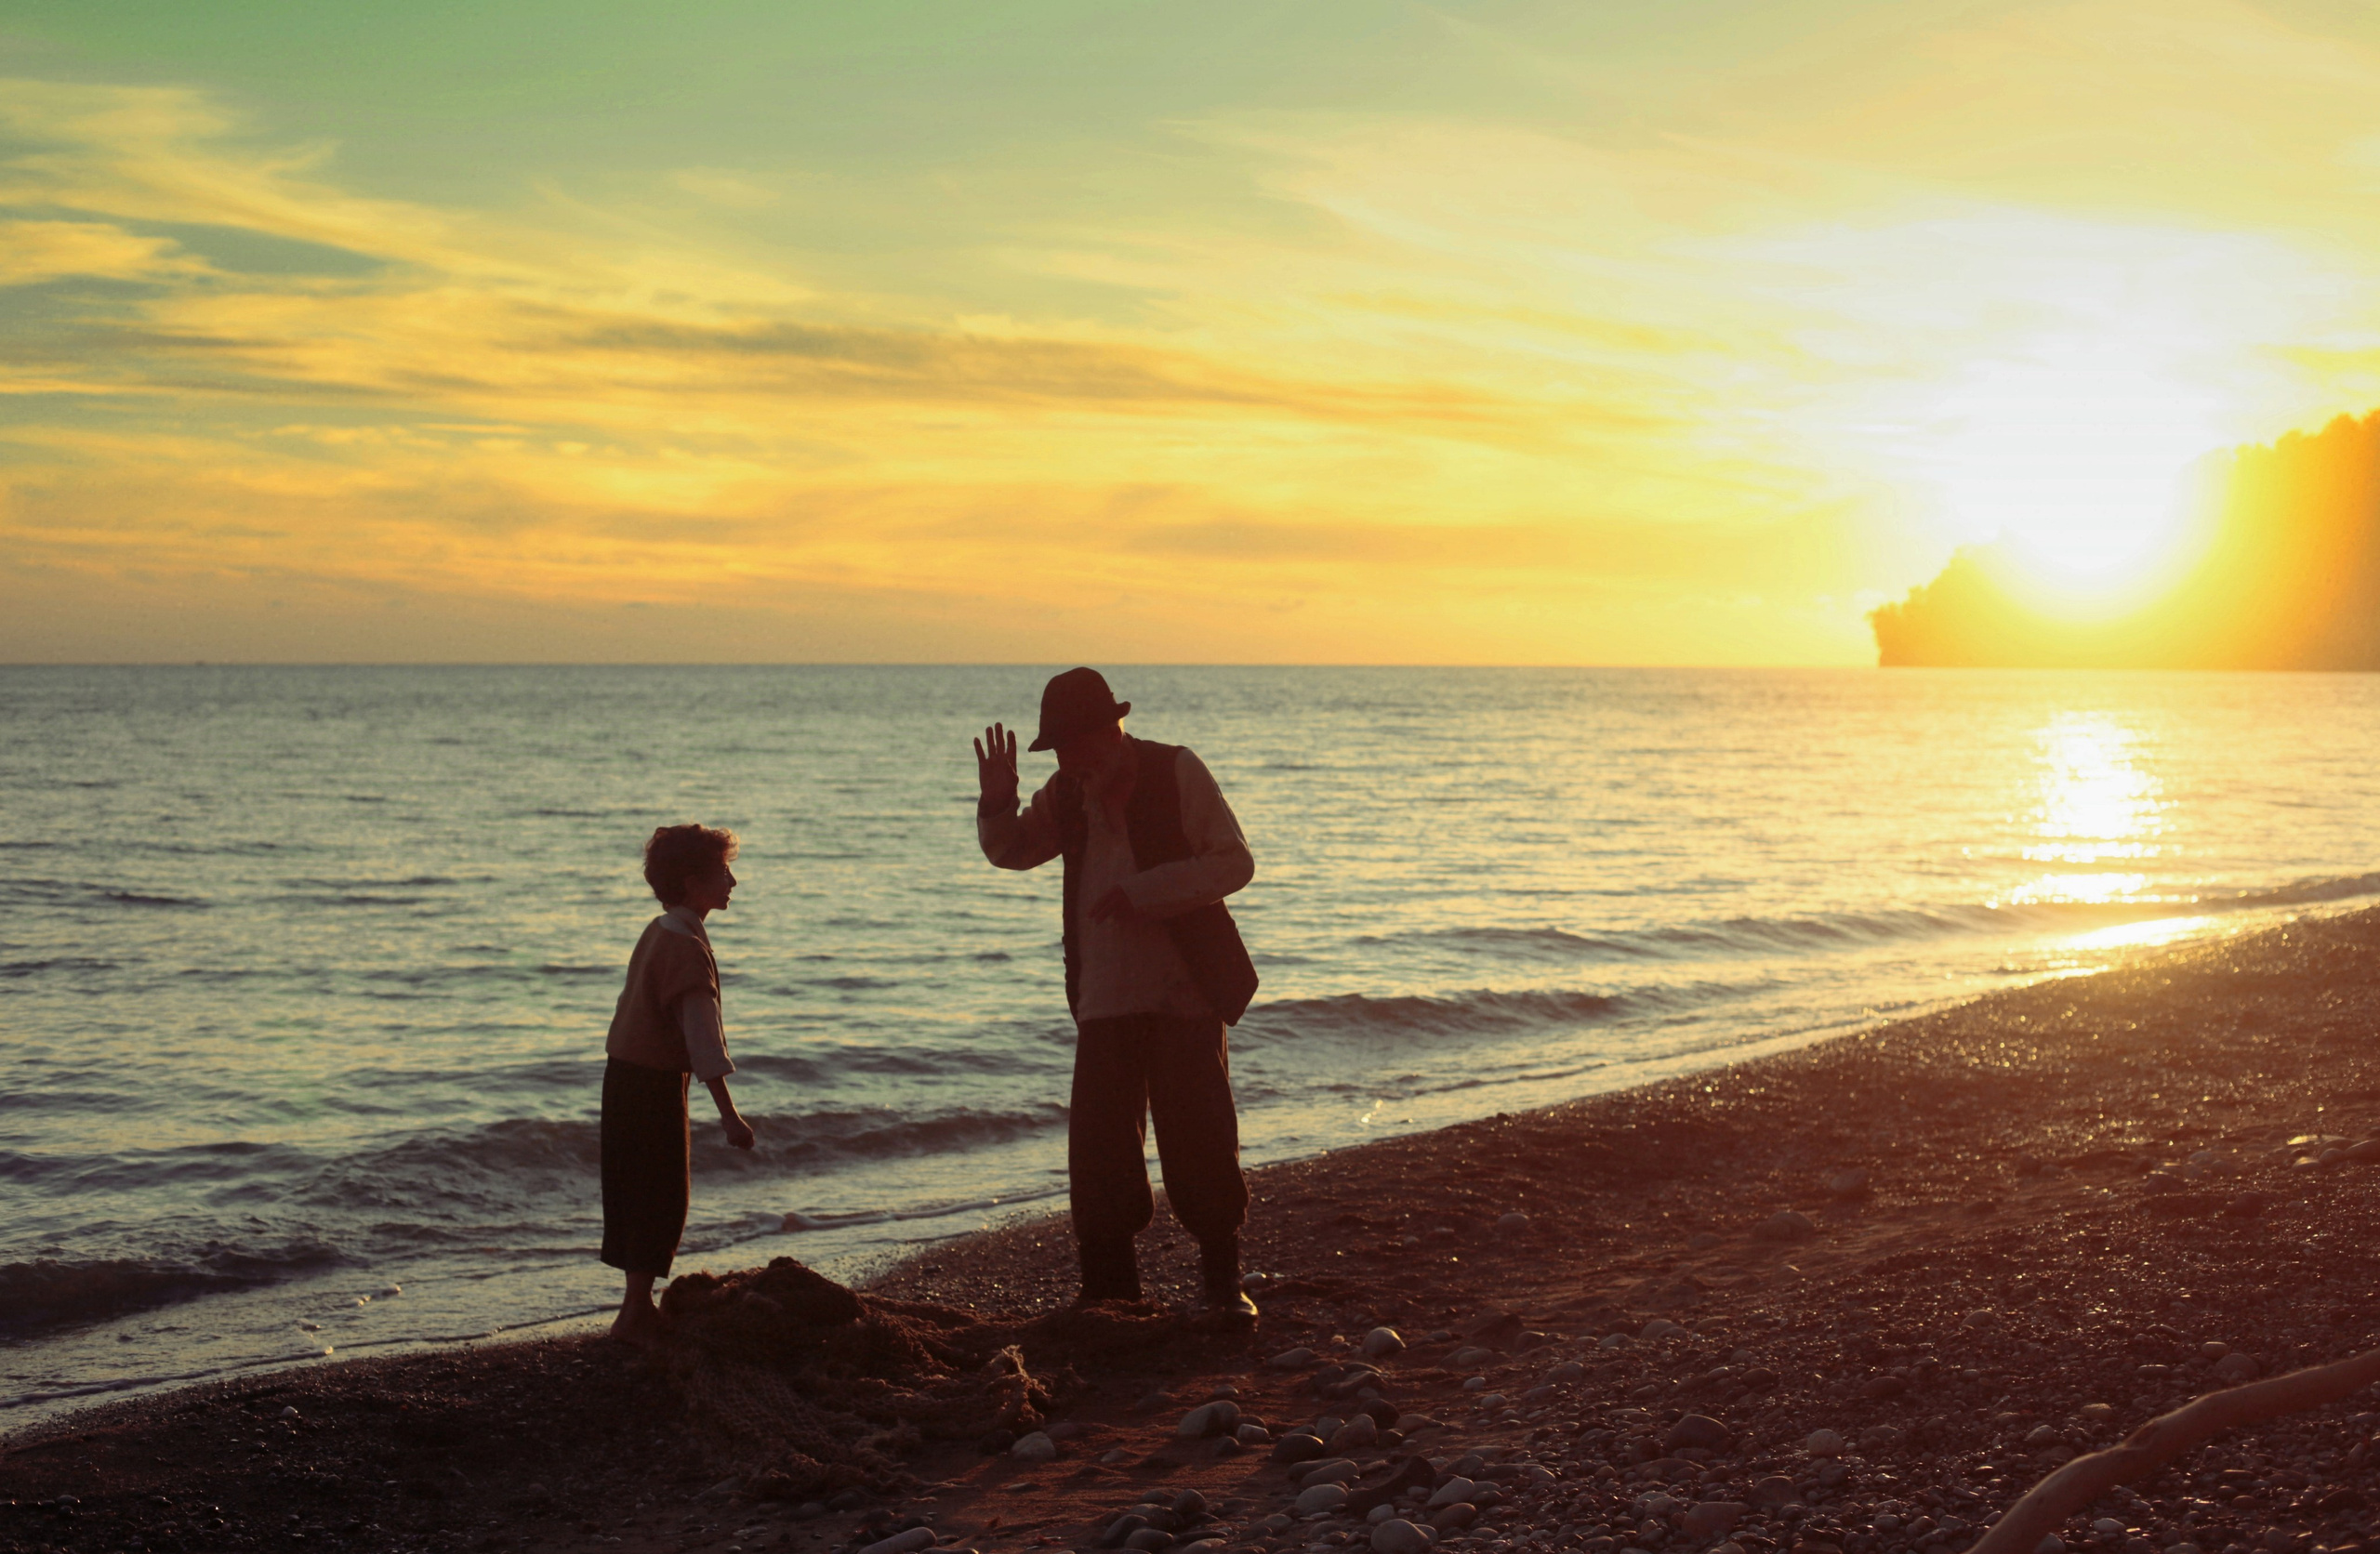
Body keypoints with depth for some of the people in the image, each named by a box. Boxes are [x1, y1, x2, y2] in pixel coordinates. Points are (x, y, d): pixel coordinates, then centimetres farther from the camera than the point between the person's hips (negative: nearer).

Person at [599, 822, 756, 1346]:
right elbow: (701, 1034, -25)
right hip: (654, 1085, -10)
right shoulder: (686, 948, -20)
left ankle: (638, 1305, 23)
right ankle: (636, 1314, 0)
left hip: (626, 1076, 10)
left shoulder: (658, 932, 12)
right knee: (661, 1197, -3)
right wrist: (729, 1113, -26)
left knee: (638, 1195, 15)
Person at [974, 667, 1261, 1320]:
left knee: (1199, 1142, -4)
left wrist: (1144, 892, -19)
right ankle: (1109, 1291, 11)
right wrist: (998, 805, 1)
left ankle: (1222, 1282, 9)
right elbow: (1014, 851, 23)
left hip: (1185, 995, -5)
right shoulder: (1068, 792, 9)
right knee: (1097, 1150, 1)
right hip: (1103, 1000, 5)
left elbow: (1234, 862, -11)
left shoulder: (1178, 773, -6)